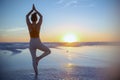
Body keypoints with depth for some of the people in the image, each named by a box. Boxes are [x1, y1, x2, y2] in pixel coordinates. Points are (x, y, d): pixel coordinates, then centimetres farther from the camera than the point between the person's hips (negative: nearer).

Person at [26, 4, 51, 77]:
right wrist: (35, 10, 16)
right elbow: (41, 16, 9)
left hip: (31, 44, 3)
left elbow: (27, 16, 13)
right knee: (48, 51, 19)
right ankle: (38, 58, -2)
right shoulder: (38, 25, -9)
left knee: (33, 59, 16)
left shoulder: (29, 25, -5)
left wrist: (32, 10, 16)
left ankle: (36, 73, 20)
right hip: (38, 44, -3)